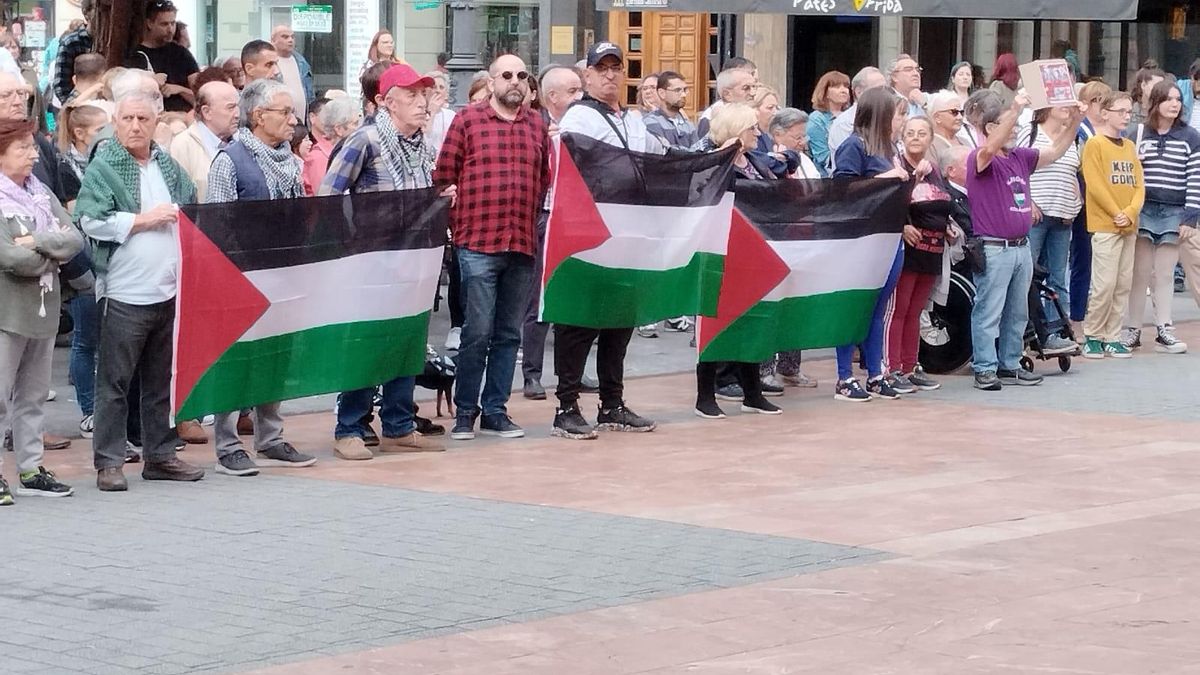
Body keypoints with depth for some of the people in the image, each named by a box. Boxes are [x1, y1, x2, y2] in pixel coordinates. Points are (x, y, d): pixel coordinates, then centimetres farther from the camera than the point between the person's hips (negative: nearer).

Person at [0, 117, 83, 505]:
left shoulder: (41, 194, 11)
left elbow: (75, 240, 2)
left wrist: (37, 242, -15)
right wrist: (54, 253, -5)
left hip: (43, 308, 7)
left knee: (33, 395, 12)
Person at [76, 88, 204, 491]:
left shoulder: (169, 167, 13)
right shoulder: (103, 167, -4)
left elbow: (195, 210, 26)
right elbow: (90, 220, -15)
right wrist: (145, 219, -12)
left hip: (170, 289, 6)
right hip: (125, 292, -6)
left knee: (163, 380, 12)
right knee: (114, 381, -2)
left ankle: (161, 455, 21)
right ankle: (108, 462, 2)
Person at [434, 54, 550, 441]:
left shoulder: (537, 125, 12)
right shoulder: (468, 120, 0)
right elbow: (444, 177, 1)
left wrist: (535, 220, 10)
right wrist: (459, 224, 0)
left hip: (523, 247, 4)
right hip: (478, 245, -4)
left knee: (508, 335, 9)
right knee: (478, 332, -5)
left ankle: (495, 412, 17)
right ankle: (465, 412, 5)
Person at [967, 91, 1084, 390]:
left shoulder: (1020, 157, 12)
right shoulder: (980, 159, -10)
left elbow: (1054, 153, 16)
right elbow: (990, 148, -31)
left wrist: (1073, 123, 1)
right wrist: (1015, 109, -40)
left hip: (1021, 247, 8)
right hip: (993, 249, -8)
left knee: (1017, 312, 13)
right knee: (988, 312, -5)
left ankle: (1010, 365, 22)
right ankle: (985, 369, -1)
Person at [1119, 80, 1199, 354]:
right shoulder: (1139, 134, 5)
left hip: (1175, 213, -1)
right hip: (1143, 209, 1)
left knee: (1165, 274, 4)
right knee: (1140, 273, 2)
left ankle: (1164, 330, 10)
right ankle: (1132, 330, 7)